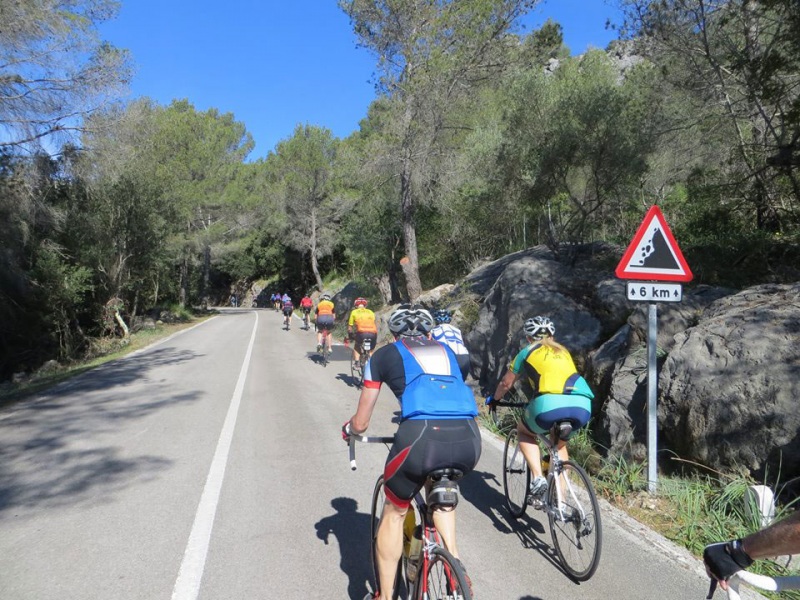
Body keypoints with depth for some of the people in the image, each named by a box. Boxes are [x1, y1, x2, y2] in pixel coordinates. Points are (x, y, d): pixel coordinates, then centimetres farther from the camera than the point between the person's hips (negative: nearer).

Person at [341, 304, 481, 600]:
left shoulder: (384, 354, 20)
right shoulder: (446, 350, 30)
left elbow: (361, 423, 25)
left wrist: (347, 429, 47)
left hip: (421, 435, -4)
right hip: (468, 439, 4)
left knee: (394, 512, 24)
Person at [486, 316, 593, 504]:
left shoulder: (527, 352, 21)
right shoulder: (563, 352, 31)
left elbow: (506, 383, 30)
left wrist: (493, 398, 50)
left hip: (550, 404, -4)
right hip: (583, 407, 4)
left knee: (524, 431, 27)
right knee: (560, 443, 33)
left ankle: (538, 478, 7)